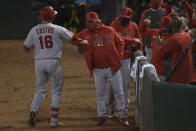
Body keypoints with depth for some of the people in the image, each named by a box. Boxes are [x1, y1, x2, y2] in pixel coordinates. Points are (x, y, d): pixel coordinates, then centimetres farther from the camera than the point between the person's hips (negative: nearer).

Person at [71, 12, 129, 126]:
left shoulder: (109, 31, -3)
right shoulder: (85, 34, 2)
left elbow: (120, 43, 5)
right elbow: (73, 40, 0)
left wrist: (118, 58, -4)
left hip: (112, 68, -2)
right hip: (98, 70, 2)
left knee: (119, 93, 2)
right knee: (100, 94, 7)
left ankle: (123, 117, 7)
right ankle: (102, 117, 17)